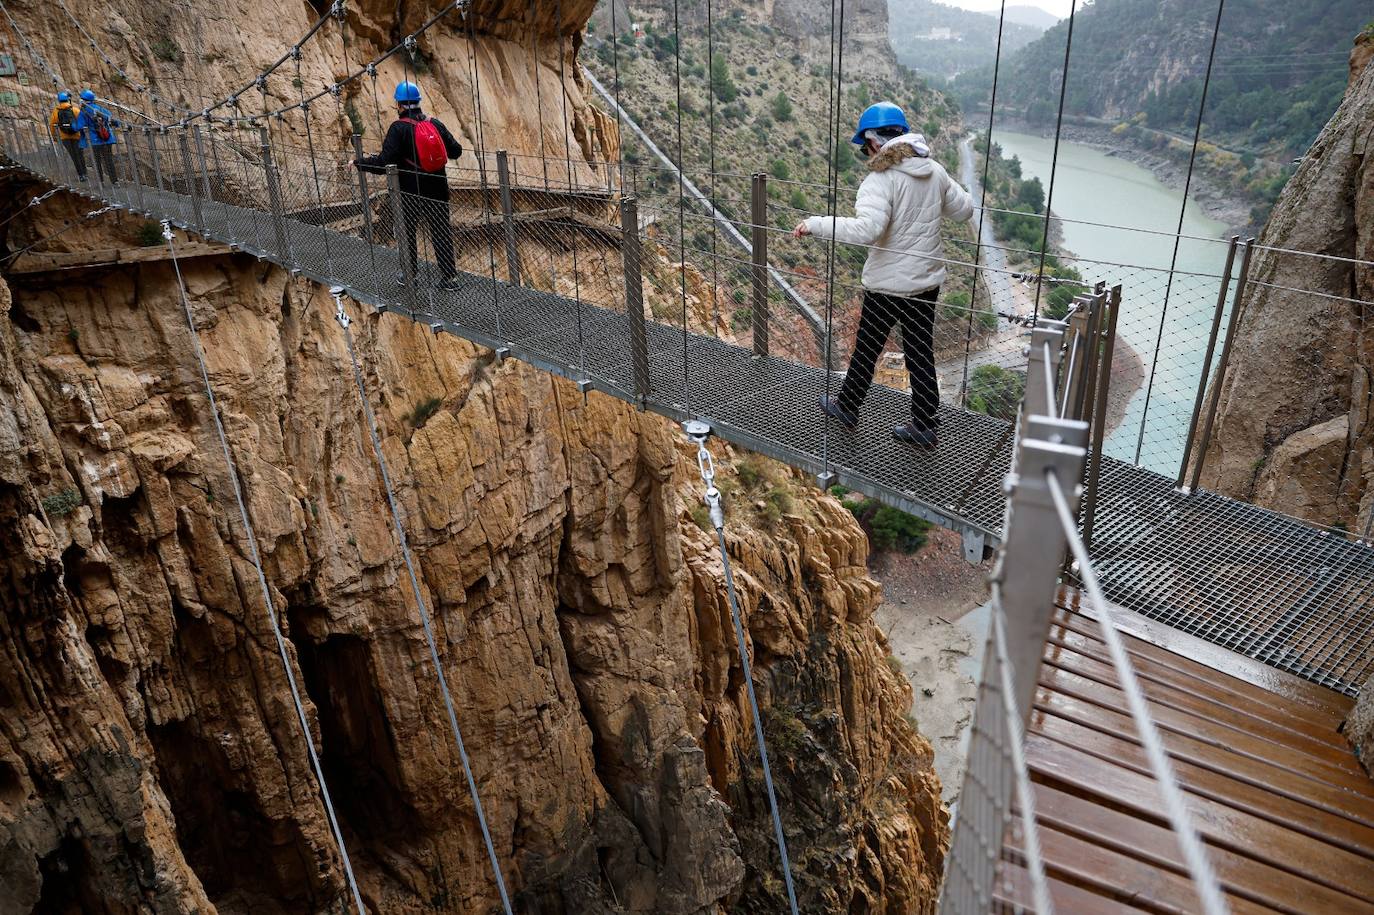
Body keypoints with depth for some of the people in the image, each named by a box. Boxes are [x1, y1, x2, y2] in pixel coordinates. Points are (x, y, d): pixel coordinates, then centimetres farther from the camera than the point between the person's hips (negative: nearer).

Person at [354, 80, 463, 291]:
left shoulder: (399, 128, -14)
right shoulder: (435, 124, 0)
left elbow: (384, 162, -19)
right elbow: (456, 151, 5)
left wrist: (358, 163, -5)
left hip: (411, 192, -3)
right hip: (438, 190, 3)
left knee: (407, 231, 15)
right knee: (441, 231, 10)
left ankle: (408, 274, 25)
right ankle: (450, 276, 8)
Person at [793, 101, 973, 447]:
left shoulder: (881, 179, -19)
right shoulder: (935, 171, 2)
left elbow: (866, 229, -34)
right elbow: (964, 211, 13)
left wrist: (815, 224, -26)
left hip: (887, 286, -6)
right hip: (927, 282, 6)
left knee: (866, 350, 13)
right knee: (921, 354, 13)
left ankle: (847, 407, 32)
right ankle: (925, 425, 21)